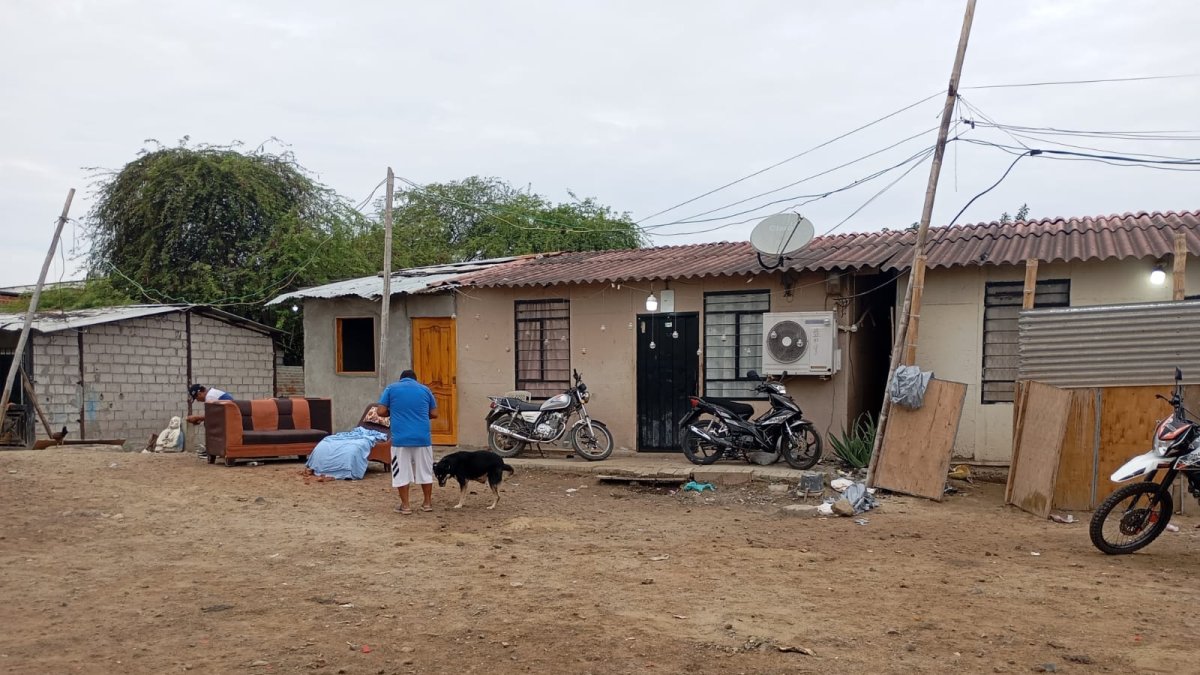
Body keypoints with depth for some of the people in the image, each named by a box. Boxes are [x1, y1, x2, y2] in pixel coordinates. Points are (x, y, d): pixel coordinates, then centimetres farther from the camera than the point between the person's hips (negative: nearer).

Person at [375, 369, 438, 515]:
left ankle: (405, 505, 9)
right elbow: (434, 414, 11)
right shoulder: (425, 389, 10)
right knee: (425, 471, 13)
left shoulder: (391, 388, 5)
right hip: (422, 437, 2)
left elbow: (381, 411, -1)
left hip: (400, 438, -2)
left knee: (401, 472, 7)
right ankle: (427, 503, 20)